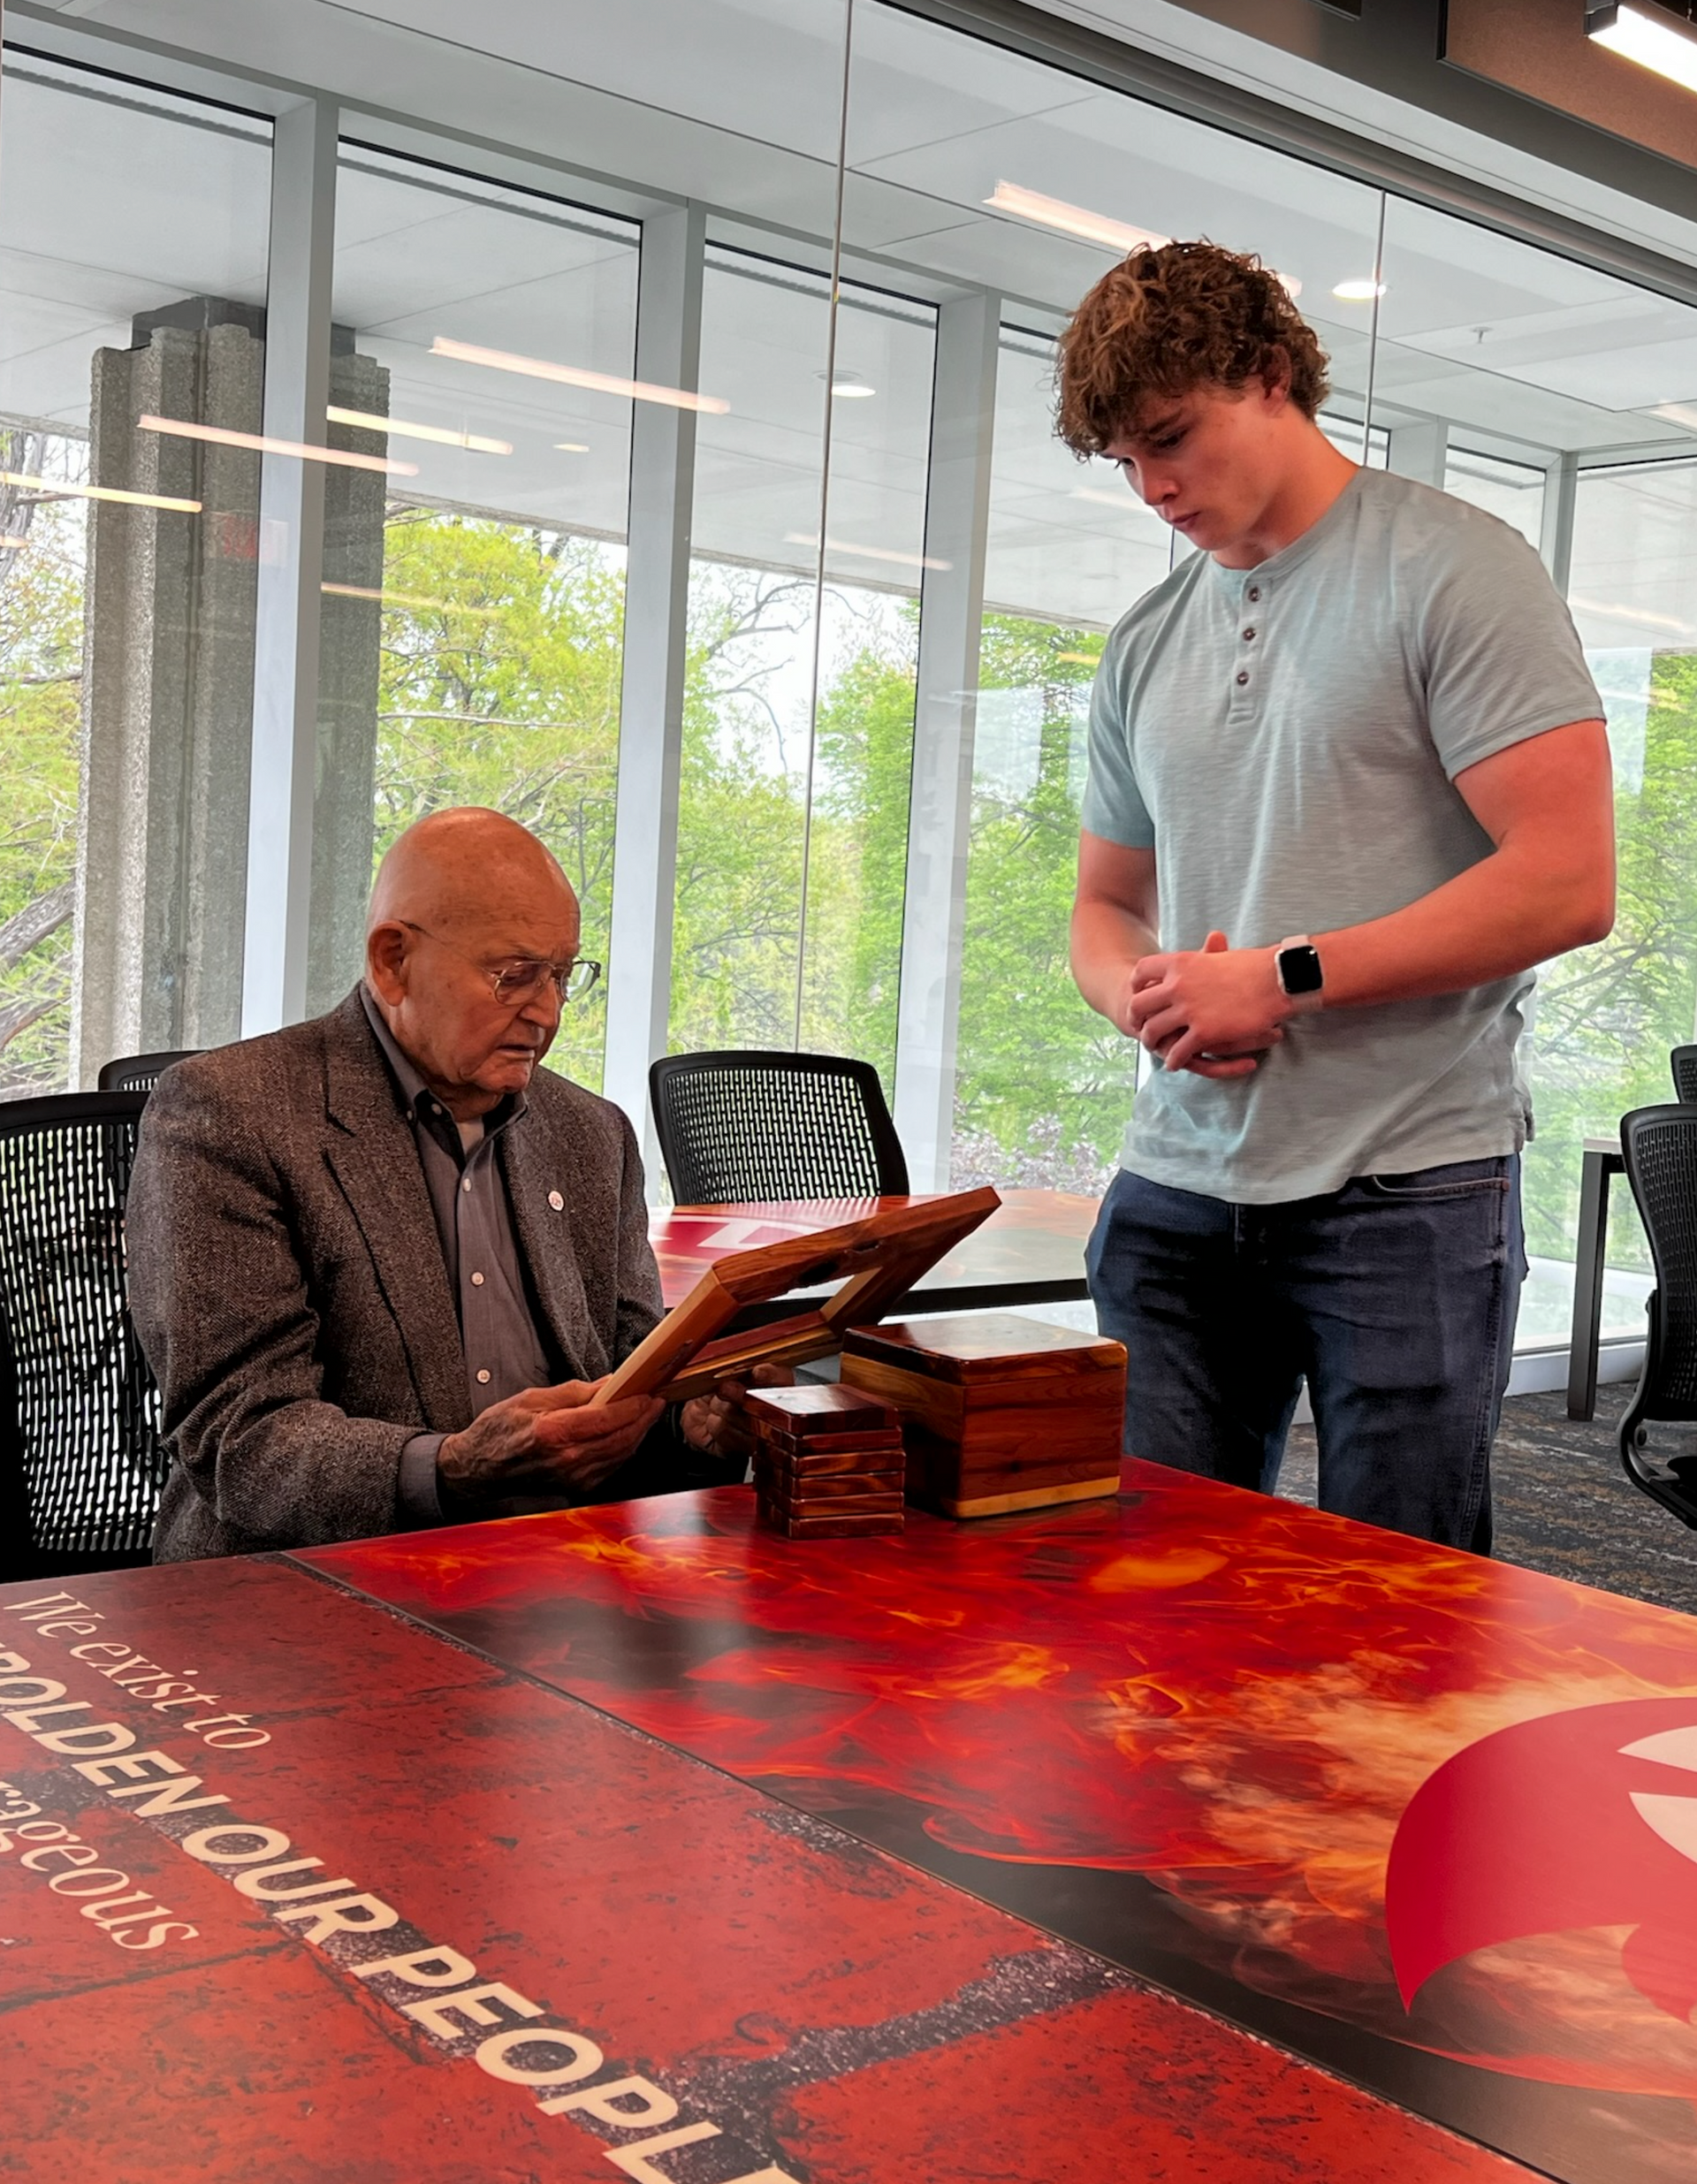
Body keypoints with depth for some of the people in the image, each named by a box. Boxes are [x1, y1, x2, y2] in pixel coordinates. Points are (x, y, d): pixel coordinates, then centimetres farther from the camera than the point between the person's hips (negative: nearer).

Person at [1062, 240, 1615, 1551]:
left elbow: (1569, 880, -12)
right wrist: (1144, 998, -2)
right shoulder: (1145, 646, 17)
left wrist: (1282, 978, -13)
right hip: (1178, 1191, 6)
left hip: (1407, 1188, -5)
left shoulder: (1451, 570, -3)